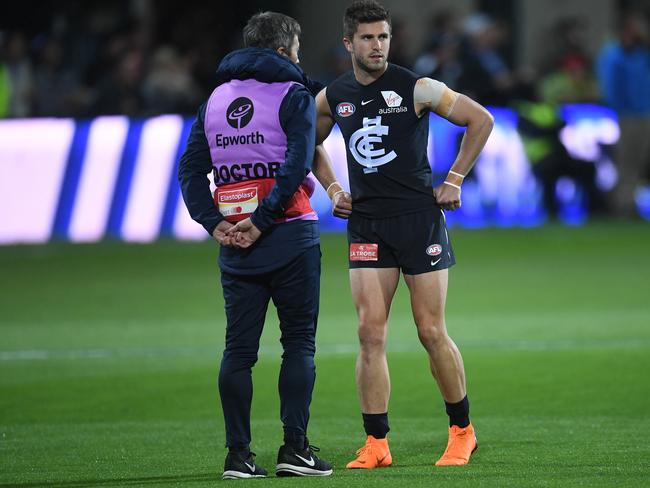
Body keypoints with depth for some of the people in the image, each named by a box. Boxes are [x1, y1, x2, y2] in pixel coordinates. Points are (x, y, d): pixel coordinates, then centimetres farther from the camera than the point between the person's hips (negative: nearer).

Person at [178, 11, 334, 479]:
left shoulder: (216, 98, 14)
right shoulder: (293, 95, -3)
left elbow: (190, 168, 6)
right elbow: (296, 165, -17)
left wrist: (215, 223, -1)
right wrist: (262, 221, -15)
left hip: (235, 245, 5)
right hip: (290, 238, -5)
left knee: (238, 348, 6)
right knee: (299, 343, 2)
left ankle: (238, 454, 4)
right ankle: (294, 448, -3)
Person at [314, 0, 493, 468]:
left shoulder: (417, 88, -7)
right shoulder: (332, 97, 5)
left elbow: (481, 119, 0)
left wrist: (454, 180, -2)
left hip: (420, 217, -3)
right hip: (366, 225, 3)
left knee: (432, 332, -1)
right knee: (371, 333, -5)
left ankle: (463, 431, 15)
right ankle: (376, 444, -2)